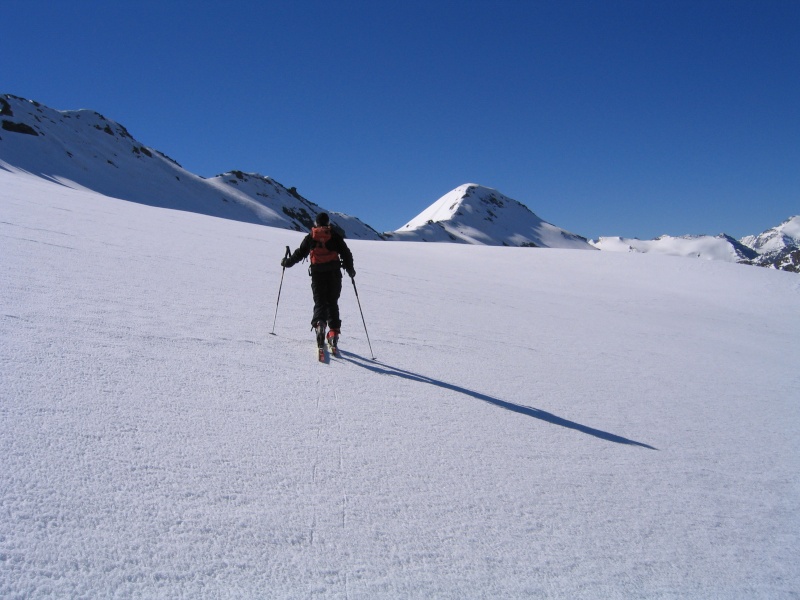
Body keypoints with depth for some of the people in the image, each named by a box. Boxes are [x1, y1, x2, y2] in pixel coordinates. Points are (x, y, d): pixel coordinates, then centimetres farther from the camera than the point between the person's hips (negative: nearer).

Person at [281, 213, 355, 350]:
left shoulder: (310, 237, 10)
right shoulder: (335, 235, 9)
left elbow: (300, 253, 12)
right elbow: (346, 253, 6)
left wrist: (287, 262, 26)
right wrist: (350, 269, 18)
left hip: (317, 273, 0)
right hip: (334, 272, 0)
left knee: (320, 302, 1)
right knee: (332, 303, 8)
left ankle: (319, 323, -27)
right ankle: (334, 331, 0)